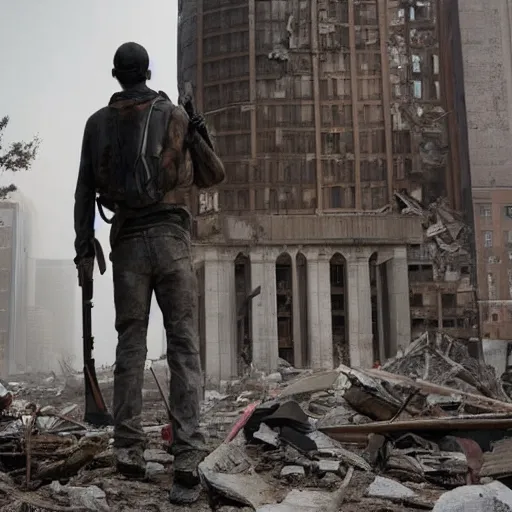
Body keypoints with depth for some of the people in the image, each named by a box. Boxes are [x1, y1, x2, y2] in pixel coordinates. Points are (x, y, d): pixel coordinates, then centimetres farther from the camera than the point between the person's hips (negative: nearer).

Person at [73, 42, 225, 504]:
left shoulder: (98, 123, 10)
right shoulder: (176, 116, 7)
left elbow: (85, 191, 7)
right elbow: (211, 177, 13)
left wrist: (84, 249, 10)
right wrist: (199, 137, 18)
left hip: (127, 243, 2)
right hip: (170, 238, -1)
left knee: (130, 345, 8)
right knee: (183, 346, -4)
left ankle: (129, 452, 7)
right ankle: (188, 458, -11)